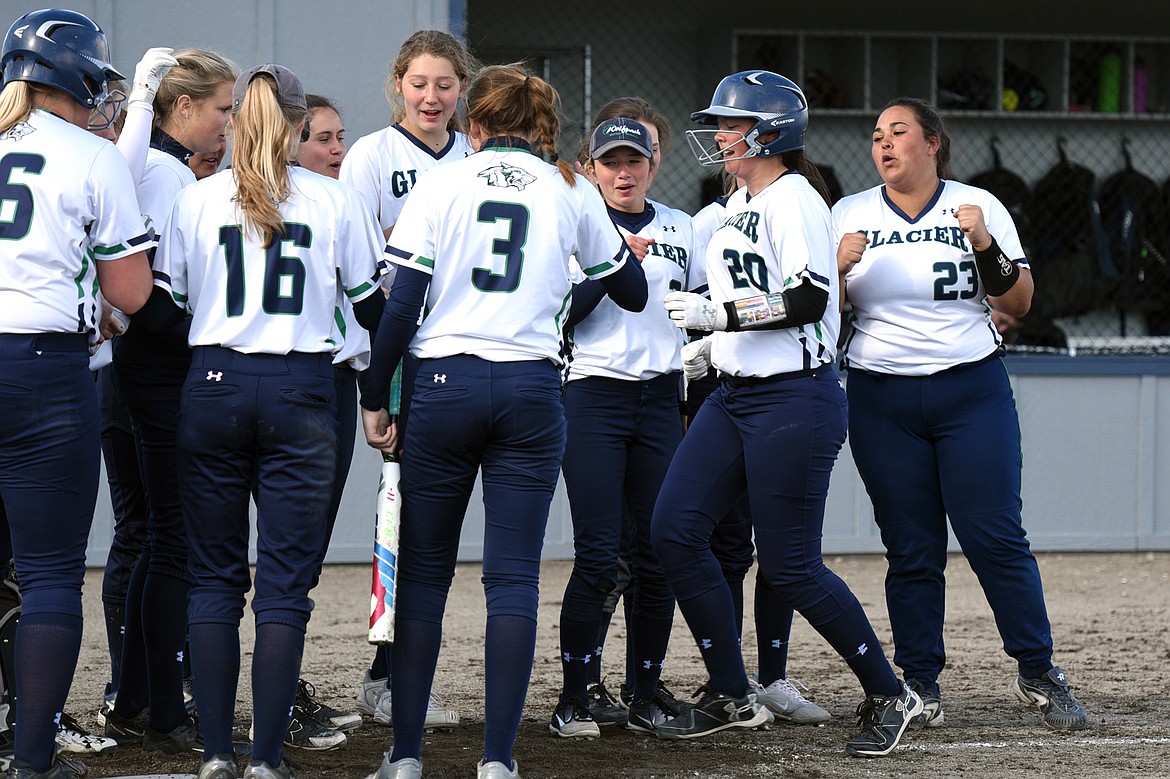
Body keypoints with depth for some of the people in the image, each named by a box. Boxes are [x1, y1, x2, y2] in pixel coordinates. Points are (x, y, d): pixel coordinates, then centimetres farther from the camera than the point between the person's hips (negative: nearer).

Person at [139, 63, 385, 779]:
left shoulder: (198, 200, 3)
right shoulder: (334, 201, 1)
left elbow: (159, 310, 6)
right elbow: (374, 309, 6)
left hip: (214, 387, 1)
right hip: (301, 391, -1)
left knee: (215, 577, 8)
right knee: (285, 583, 0)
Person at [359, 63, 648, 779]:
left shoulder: (441, 185, 3)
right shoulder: (570, 191, 8)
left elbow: (403, 302, -3)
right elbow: (633, 293, 19)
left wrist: (375, 398, 3)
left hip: (445, 382, 0)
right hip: (532, 390, 1)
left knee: (424, 572, 7)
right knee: (514, 577, 1)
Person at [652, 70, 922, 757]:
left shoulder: (793, 197, -12)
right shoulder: (742, 207, 16)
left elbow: (810, 298, -23)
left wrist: (719, 314, -21)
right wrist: (714, 344, 19)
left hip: (796, 398, -10)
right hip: (735, 397, 10)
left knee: (789, 564, -7)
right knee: (675, 530, 0)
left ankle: (889, 694, 9)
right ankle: (733, 698, 8)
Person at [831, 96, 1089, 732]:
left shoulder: (979, 207, 5)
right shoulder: (850, 215, 8)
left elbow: (1018, 304, 2)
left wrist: (986, 246, -13)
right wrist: (838, 268, -12)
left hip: (972, 393, -1)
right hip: (882, 404, 1)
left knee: (996, 537, -6)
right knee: (911, 549, 0)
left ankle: (1037, 672, 4)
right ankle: (919, 684, 7)